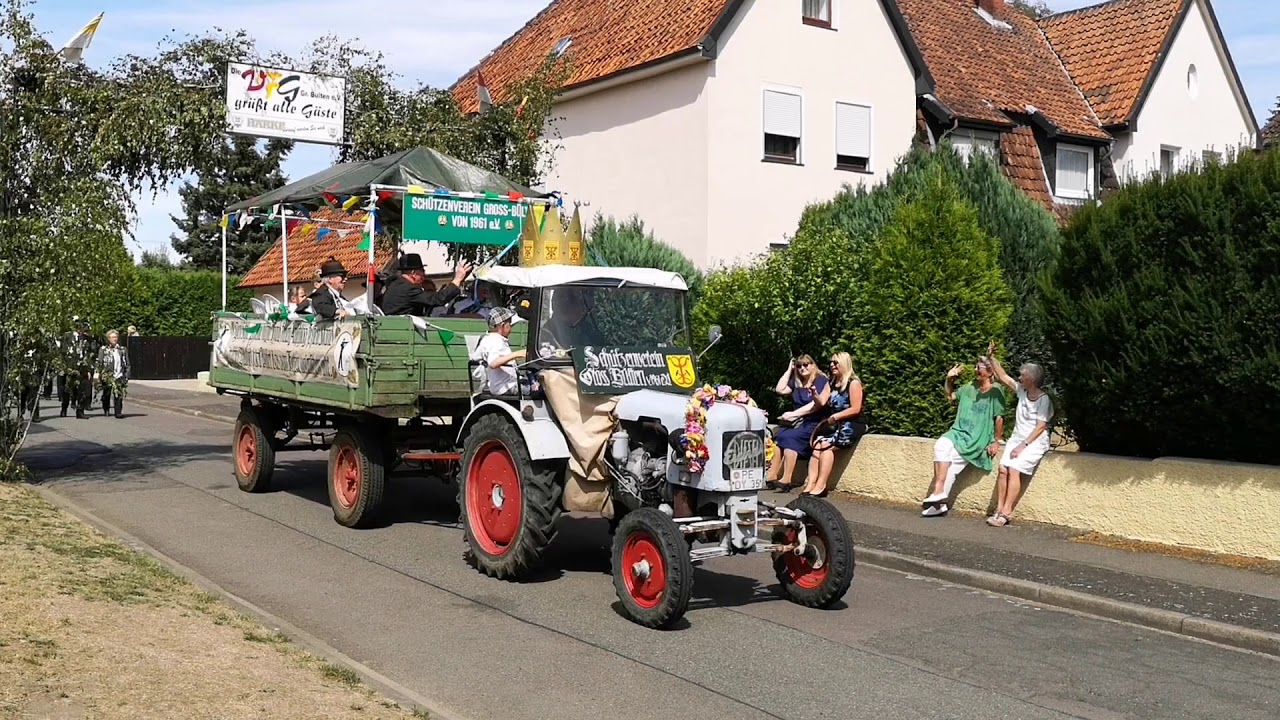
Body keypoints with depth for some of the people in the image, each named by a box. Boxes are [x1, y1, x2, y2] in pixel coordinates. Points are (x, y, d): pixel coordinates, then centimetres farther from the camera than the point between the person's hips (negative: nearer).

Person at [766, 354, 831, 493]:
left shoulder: (822, 381, 0)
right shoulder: (796, 383, 22)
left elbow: (818, 404, -11)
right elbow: (779, 389, 12)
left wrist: (794, 414, -16)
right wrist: (789, 370, 14)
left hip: (814, 423, -6)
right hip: (797, 423, 6)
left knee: (789, 437, -31)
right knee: (778, 436, -24)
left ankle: (786, 480, -34)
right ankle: (771, 477, -33)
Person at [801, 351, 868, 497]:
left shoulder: (853, 383, -5)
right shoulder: (832, 384, 19)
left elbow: (855, 409, -12)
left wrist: (835, 417, -13)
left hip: (851, 425, -6)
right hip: (834, 424, 6)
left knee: (826, 445, -26)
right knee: (817, 444, -20)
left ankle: (820, 486, -27)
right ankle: (811, 483, -30)